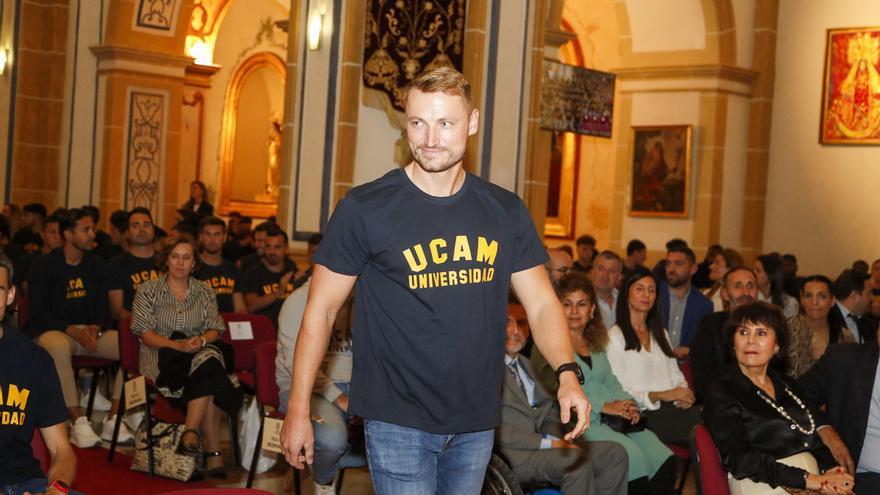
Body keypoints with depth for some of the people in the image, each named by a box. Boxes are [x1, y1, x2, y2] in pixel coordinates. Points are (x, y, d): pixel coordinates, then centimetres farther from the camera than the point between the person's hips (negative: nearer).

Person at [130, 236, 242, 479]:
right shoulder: (148, 290, 8)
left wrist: (201, 340, -15)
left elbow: (215, 329, 9)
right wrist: (178, 345, -17)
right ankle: (212, 451, -33)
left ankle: (191, 432, -36)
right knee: (210, 381, -34)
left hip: (200, 352, 3)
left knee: (208, 362, -37)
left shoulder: (205, 292, 17)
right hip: (162, 357, -3)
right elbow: (145, 334, -2)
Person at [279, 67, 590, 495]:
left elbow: (541, 304, 6)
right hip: (398, 421, -4)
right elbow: (321, 310, -5)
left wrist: (567, 373, -12)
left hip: (477, 422, 5)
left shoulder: (505, 211, 3)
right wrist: (298, 409, -8)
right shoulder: (364, 209, -9)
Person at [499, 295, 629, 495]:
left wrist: (557, 440, -1)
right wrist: (547, 442, -15)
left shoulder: (527, 365, 25)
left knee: (615, 453, -7)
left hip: (542, 447, 9)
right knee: (577, 460, -30)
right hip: (511, 456, -9)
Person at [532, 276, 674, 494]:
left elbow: (610, 381, 20)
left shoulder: (595, 344, 26)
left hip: (612, 418, 7)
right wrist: (604, 407, -14)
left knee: (664, 461, -17)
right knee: (632, 456, -31)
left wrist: (627, 405, -1)